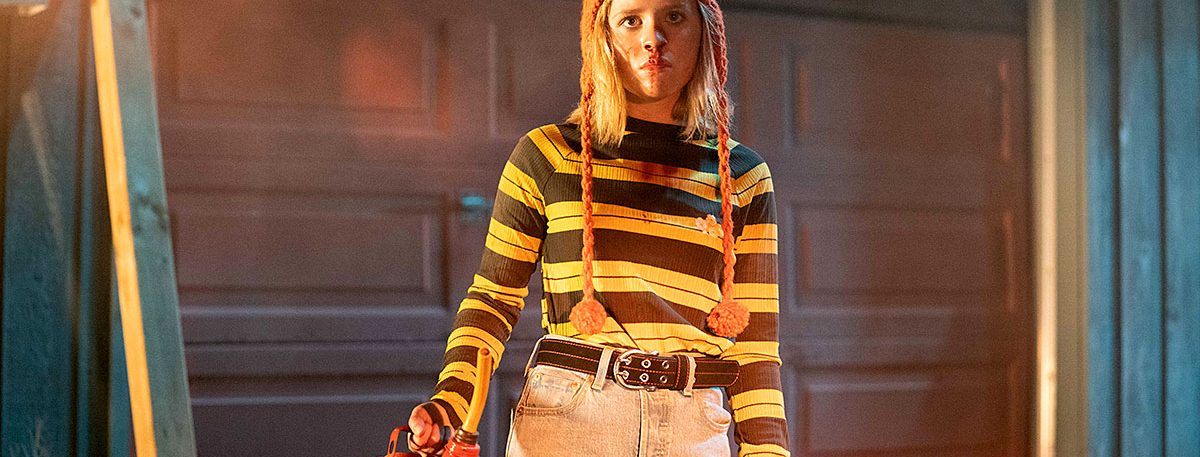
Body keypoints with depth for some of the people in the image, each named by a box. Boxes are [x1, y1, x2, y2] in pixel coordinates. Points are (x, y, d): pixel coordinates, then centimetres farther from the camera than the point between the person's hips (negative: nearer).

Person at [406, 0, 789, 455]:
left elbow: (755, 339, 8)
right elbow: (493, 297, 7)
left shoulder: (744, 177, 9)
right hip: (562, 417, -1)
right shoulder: (547, 154, 4)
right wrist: (450, 402, -8)